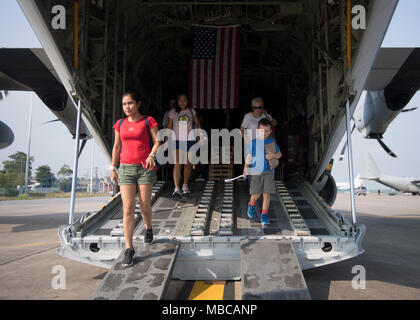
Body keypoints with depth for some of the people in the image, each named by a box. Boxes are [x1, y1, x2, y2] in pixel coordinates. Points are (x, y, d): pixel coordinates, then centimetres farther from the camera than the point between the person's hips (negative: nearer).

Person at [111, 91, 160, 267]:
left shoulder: (148, 121, 2)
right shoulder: (120, 124, 12)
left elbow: (157, 141, -2)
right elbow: (117, 147, 16)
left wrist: (152, 155, -20)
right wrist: (113, 168, 14)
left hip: (145, 168, -2)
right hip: (125, 168, 2)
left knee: (145, 206, 4)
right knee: (128, 208, -5)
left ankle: (148, 228, 38)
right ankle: (129, 249, 0)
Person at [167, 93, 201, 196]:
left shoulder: (191, 111, 8)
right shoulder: (173, 112, 3)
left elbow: (198, 124, 14)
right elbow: (169, 127, 4)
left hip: (190, 140, 2)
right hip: (177, 141, -2)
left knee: (188, 164, 7)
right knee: (177, 164, -11)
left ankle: (185, 185, 22)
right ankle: (176, 188, -11)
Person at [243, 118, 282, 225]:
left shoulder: (272, 142, 4)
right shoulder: (253, 142, -1)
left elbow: (279, 154, 10)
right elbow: (248, 157, 4)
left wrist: (274, 155, -12)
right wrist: (245, 170, 2)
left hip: (269, 172, 2)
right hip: (256, 172, -1)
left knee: (266, 194, 0)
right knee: (256, 194, 0)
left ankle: (264, 215, 13)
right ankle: (251, 206, 34)